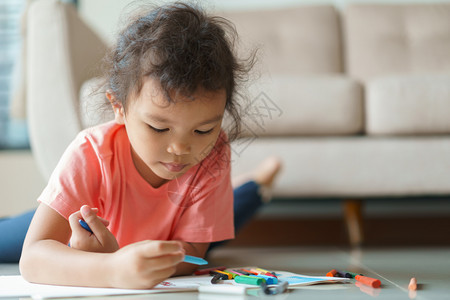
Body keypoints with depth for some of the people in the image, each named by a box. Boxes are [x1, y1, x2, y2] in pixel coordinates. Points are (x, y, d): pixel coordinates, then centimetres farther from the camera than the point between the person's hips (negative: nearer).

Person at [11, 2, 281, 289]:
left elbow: (189, 255, -22)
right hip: (89, 292, -2)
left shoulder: (213, 156, -22)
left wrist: (114, 257, -43)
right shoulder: (91, 154, -29)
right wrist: (113, 269, -58)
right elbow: (33, 258, -36)